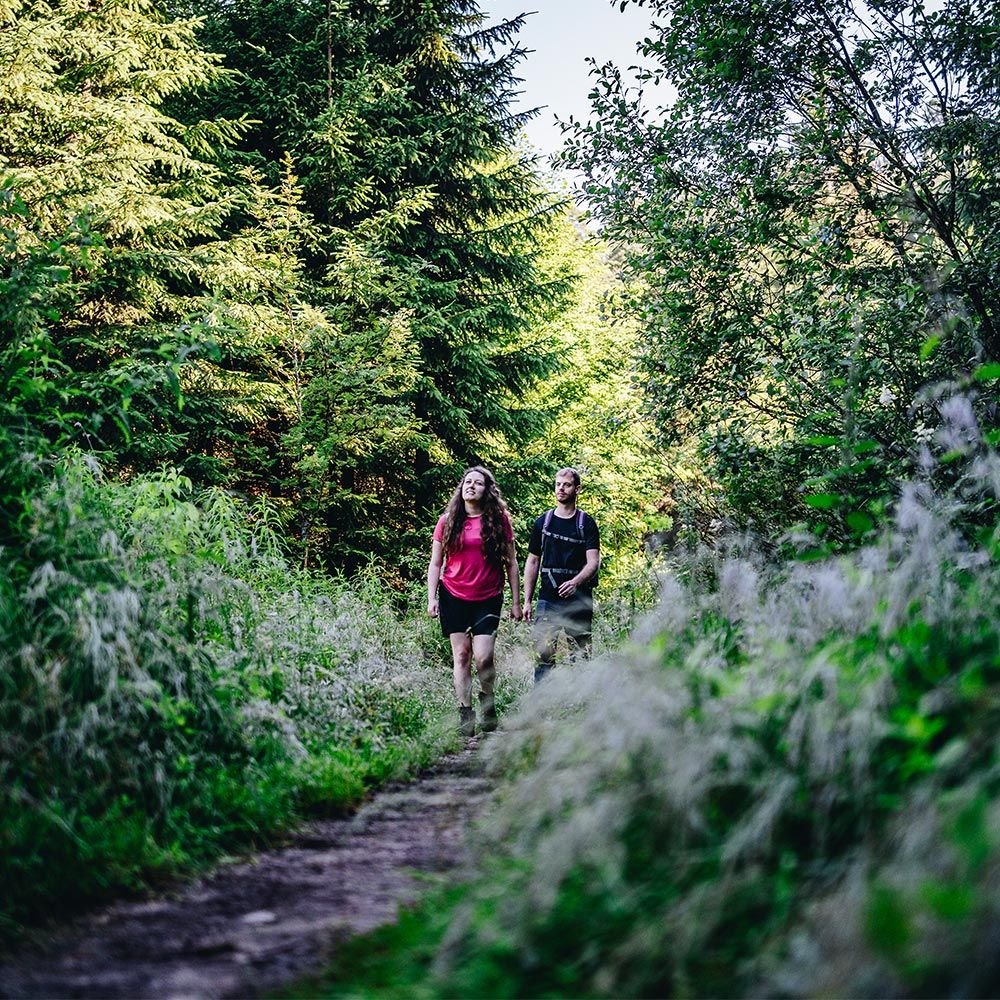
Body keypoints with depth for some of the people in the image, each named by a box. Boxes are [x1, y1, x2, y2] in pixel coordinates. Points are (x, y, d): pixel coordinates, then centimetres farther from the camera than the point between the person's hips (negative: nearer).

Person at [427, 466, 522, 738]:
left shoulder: (499, 520, 1)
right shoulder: (448, 521, 4)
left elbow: (511, 563, 4)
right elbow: (435, 563, 8)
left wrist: (516, 602, 2)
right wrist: (431, 598, 0)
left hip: (488, 598, -1)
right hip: (454, 597, 1)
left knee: (483, 656, -11)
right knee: (461, 655, 1)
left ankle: (487, 700, 17)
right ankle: (465, 713, 8)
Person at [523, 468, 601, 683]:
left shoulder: (587, 524, 4)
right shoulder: (542, 522, 11)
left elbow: (593, 562, -4)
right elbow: (532, 562, 14)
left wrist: (575, 582, -24)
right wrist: (527, 600, 8)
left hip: (579, 599, -1)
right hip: (548, 599, 1)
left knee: (582, 655, 1)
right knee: (543, 654, -6)